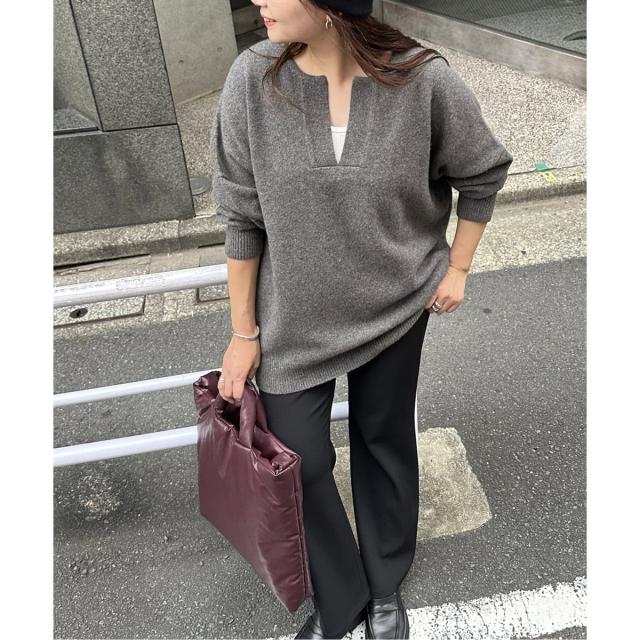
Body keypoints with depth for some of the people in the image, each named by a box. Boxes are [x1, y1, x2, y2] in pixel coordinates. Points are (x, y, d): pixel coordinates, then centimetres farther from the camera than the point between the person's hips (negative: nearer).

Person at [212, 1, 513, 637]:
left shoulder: (425, 81, -18)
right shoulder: (253, 79, -15)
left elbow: (481, 174, 0)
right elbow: (242, 215, -8)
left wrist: (457, 268, 3)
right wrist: (244, 330, -3)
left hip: (396, 307, 0)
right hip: (294, 315, 1)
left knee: (384, 442, 17)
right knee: (297, 460, 5)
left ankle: (385, 589, 44)